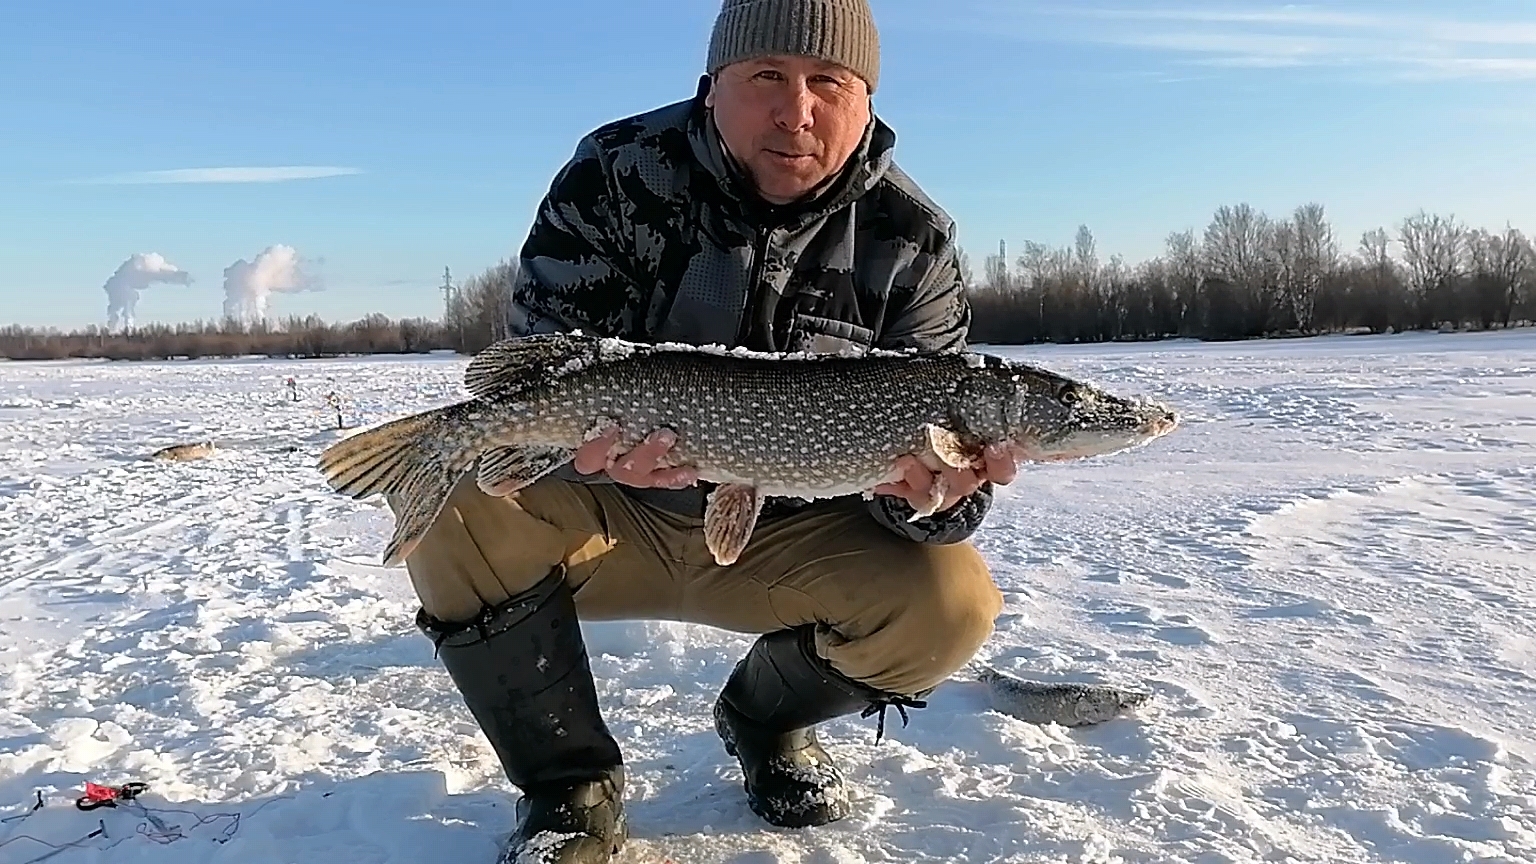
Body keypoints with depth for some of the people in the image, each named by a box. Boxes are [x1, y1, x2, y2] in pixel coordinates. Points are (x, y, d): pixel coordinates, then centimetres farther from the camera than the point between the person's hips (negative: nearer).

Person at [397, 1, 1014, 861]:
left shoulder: (914, 241, -10)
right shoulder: (614, 176, -14)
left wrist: (934, 491, -36)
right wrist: (593, 442, -40)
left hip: (787, 536, 1)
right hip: (616, 515, 0)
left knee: (950, 601, -22)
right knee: (461, 507, -27)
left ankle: (769, 720, 12)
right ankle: (571, 786, -4)